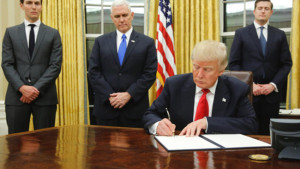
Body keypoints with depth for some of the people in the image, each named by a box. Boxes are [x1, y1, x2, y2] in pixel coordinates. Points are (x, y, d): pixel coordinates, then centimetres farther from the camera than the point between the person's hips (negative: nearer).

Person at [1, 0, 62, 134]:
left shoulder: (53, 34, 9)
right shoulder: (11, 32, 11)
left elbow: (55, 65, 0)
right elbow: (7, 64, 3)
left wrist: (37, 88, -10)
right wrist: (22, 87, -12)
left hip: (45, 96, 0)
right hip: (17, 95, 1)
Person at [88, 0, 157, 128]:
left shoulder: (147, 43, 4)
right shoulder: (101, 42, 9)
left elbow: (150, 74, -2)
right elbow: (93, 72, 2)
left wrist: (129, 94, -12)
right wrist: (110, 96, -9)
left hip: (135, 109, -1)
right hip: (106, 107, 1)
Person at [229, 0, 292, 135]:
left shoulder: (280, 35, 10)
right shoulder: (241, 34, 5)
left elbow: (286, 64, 7)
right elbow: (233, 63, 1)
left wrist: (273, 85, -6)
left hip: (271, 92, 2)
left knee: (268, 134, 6)